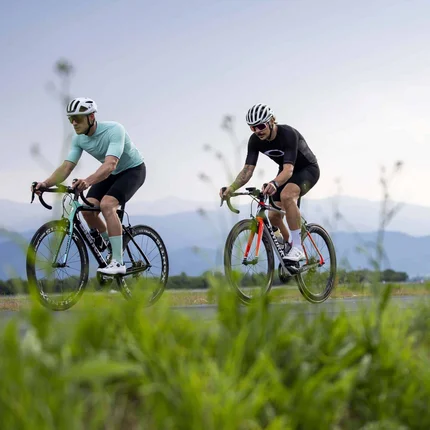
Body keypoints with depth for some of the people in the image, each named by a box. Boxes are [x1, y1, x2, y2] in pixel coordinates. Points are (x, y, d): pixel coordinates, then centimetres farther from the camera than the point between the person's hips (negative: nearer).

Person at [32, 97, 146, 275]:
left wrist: (87, 181, -63)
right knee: (88, 209, -13)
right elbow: (66, 167, -17)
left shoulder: (114, 130, -34)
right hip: (111, 173, 7)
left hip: (133, 169, -7)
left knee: (106, 205, -29)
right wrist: (47, 183, -37)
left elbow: (110, 164, -46)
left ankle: (118, 262, -27)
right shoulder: (79, 139, -13)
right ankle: (110, 244, 13)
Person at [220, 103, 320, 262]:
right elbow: (248, 169, -20)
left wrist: (274, 184, -66)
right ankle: (288, 246, 24)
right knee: (273, 216, -6)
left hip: (308, 169, -7)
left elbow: (288, 169, -45)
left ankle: (297, 248, -30)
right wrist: (231, 188, -38)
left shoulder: (288, 134, -35)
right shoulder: (255, 140, -17)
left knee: (286, 195, -36)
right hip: (285, 170, 7)